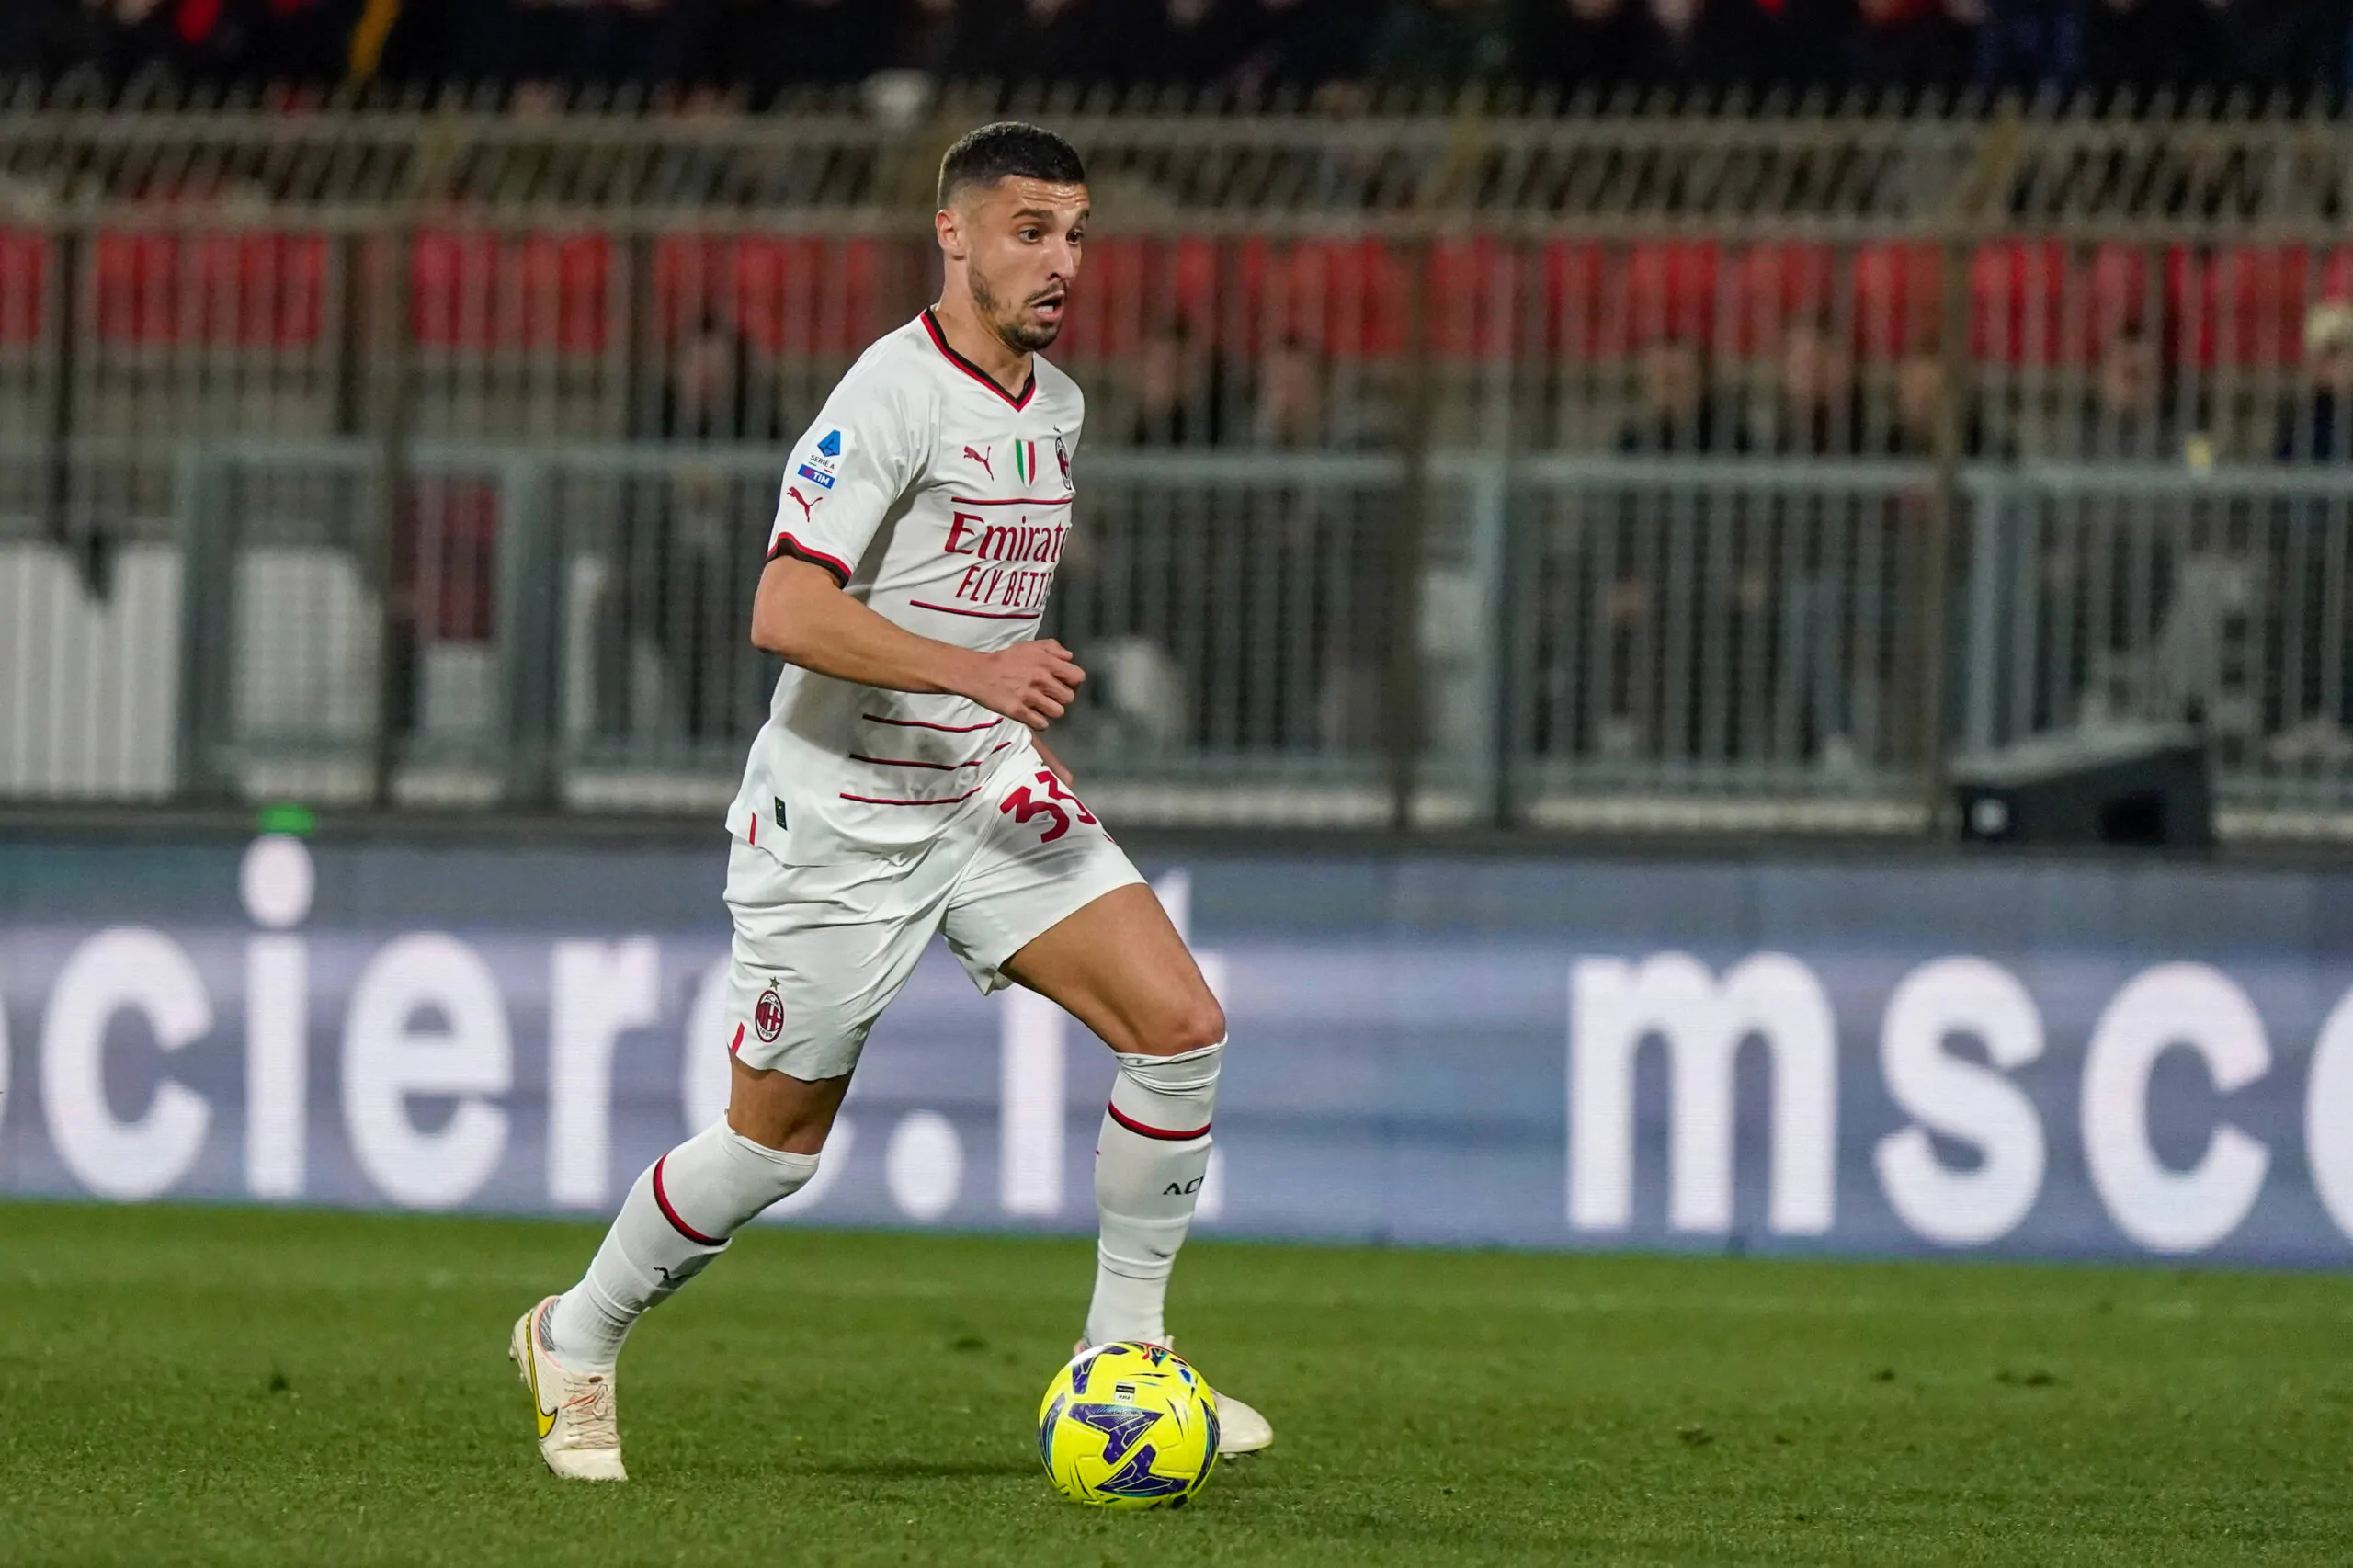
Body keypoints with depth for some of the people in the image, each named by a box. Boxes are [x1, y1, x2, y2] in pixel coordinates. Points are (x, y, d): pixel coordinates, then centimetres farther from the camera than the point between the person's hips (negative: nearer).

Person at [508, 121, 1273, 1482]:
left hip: (991, 797, 7)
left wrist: (1032, 730, 12)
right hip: (842, 818, -7)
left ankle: (1124, 1352, 0)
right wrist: (973, 670, -32)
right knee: (779, 1142, 2)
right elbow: (787, 612, -25)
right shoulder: (895, 395, -17)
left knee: (1180, 1024, -11)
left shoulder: (1059, 408, 9)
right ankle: (576, 1343, 26)